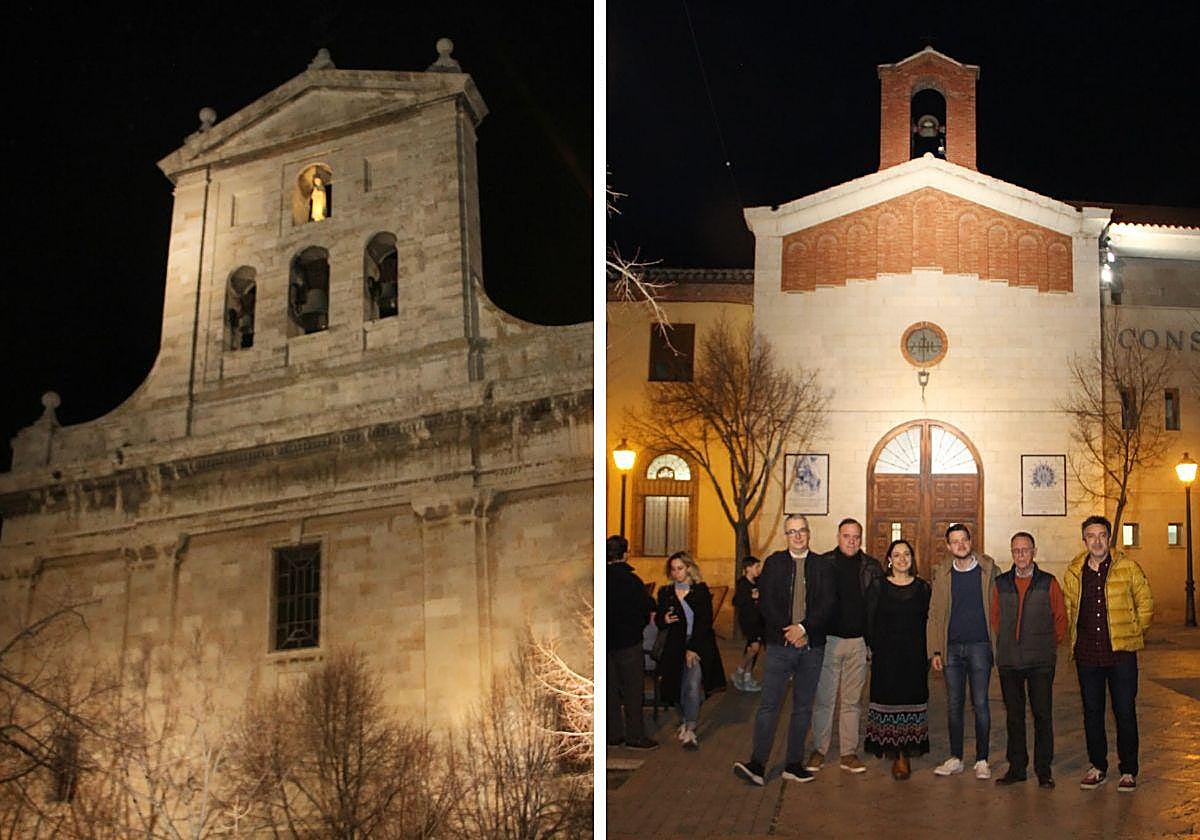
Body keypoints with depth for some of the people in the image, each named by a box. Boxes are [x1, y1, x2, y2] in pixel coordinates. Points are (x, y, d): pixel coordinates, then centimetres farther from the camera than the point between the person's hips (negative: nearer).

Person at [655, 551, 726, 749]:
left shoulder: (701, 591, 1)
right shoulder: (666, 593, 10)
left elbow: (705, 621, -5)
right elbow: (658, 621, 15)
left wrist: (693, 649, -13)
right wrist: (664, 620, -10)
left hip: (699, 645, -3)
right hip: (676, 646, 3)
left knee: (693, 685, -17)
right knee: (680, 687, -1)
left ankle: (689, 731, -17)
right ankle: (686, 721, 19)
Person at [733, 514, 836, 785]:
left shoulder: (823, 565, 7)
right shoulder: (773, 563, 6)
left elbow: (829, 603, -2)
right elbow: (766, 603, -2)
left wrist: (804, 628, -13)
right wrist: (788, 632, -11)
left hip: (812, 646, 2)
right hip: (780, 644, -2)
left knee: (803, 708, 8)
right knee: (769, 705, -8)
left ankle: (794, 764, 15)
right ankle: (757, 764, -9)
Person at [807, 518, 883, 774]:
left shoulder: (872, 567, 6)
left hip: (859, 641, 2)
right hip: (829, 639, -2)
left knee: (853, 700, 8)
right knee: (824, 698, 3)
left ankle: (849, 752, 15)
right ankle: (819, 750, 12)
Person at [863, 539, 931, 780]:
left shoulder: (923, 588, 6)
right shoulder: (879, 586, 3)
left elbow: (928, 622, 7)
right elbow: (871, 622, 3)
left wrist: (928, 653, 1)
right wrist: (873, 648, -4)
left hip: (914, 656, 1)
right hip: (886, 656, -1)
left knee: (911, 700, 0)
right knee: (888, 699, -2)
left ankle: (905, 752, 6)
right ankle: (894, 753, 6)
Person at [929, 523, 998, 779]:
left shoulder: (988, 570, 1)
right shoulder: (943, 576, 7)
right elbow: (934, 614, 10)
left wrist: (998, 643, -6)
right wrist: (935, 650, 3)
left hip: (979, 645, -3)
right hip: (952, 648, 3)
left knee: (980, 704, -1)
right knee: (953, 705, 7)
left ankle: (982, 760, 7)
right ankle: (955, 758, 16)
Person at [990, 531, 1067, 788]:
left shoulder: (1048, 583, 1)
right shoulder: (1001, 584, 7)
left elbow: (1061, 618, 8)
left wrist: (1049, 646, 7)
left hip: (1040, 661, -2)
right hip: (1009, 661, 2)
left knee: (1042, 715, -1)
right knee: (1014, 716, 7)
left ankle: (1044, 770, 8)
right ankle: (1016, 768, 16)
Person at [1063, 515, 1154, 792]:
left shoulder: (1128, 568, -2)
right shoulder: (1073, 573, 6)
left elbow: (1145, 605, 7)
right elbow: (1067, 611, 18)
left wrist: (1131, 634, 4)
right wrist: (1073, 641, 11)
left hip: (1121, 653, -3)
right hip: (1087, 654, 3)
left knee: (1125, 712, 0)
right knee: (1092, 712, 9)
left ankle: (1128, 771, 11)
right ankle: (1098, 767, 22)